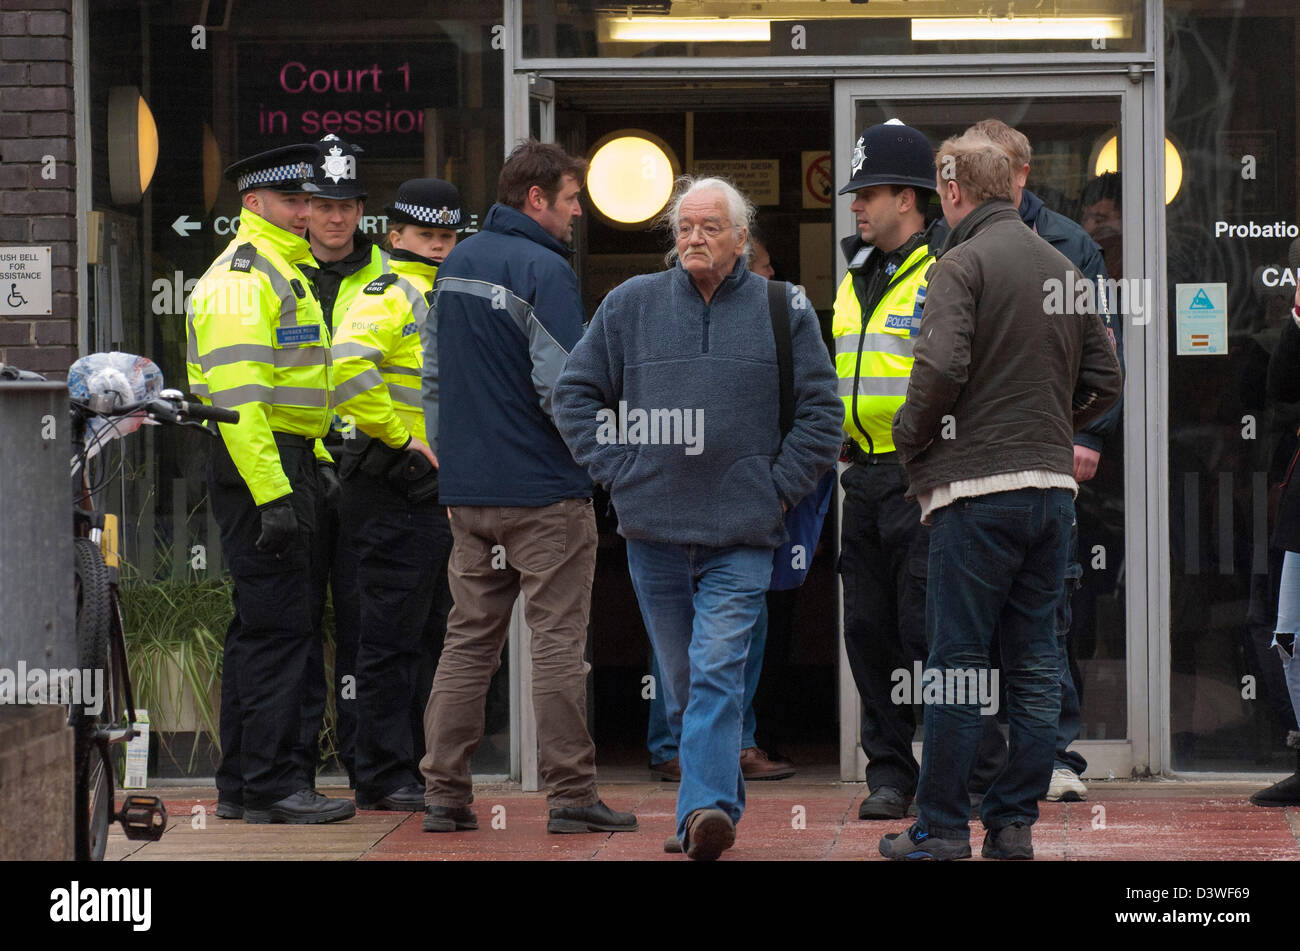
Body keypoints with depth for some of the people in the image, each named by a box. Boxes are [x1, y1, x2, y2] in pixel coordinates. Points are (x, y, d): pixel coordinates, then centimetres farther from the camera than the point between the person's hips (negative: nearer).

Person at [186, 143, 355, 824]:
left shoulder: (284, 271, 21)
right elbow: (237, 394, -21)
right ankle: (270, 785, -10)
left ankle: (241, 785, 17)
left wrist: (316, 462, 21)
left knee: (260, 627, 12)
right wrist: (272, 493, -26)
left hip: (286, 464, 11)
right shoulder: (242, 276, -12)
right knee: (277, 626, -11)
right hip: (260, 466, -11)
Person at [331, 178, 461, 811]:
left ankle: (421, 769, 21)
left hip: (439, 491, 10)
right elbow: (350, 367, -30)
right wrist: (403, 437, -23)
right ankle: (384, 778, -2)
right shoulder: (389, 296, -12)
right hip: (395, 490, -10)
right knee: (393, 639, -6)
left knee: (428, 637, 14)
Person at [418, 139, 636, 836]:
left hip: (467, 488, 7)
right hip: (545, 491, -7)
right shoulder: (544, 269, -13)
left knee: (468, 640, 10)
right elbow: (560, 387, -18)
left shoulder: (456, 263, 13)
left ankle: (443, 791, 9)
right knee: (558, 641, -2)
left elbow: (433, 374, 18)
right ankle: (571, 795, 0)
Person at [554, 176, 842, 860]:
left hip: (741, 535, -3)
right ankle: (718, 806, 22)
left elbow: (821, 412, 8)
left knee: (717, 672, -15)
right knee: (681, 682, 10)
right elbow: (576, 394, 12)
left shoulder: (783, 310, 4)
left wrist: (778, 487, -1)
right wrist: (618, 470, 2)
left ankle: (706, 807, -23)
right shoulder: (631, 304, 7)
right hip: (652, 529, 3)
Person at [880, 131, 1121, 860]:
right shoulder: (1063, 267, 13)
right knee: (1036, 666, 9)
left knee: (957, 665, -1)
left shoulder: (963, 265, -8)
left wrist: (910, 444, -5)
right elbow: (1105, 379, 13)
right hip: (1053, 485, 6)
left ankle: (942, 828, 2)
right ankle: (1016, 825, 10)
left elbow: (941, 367, -20)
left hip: (977, 489, -6)